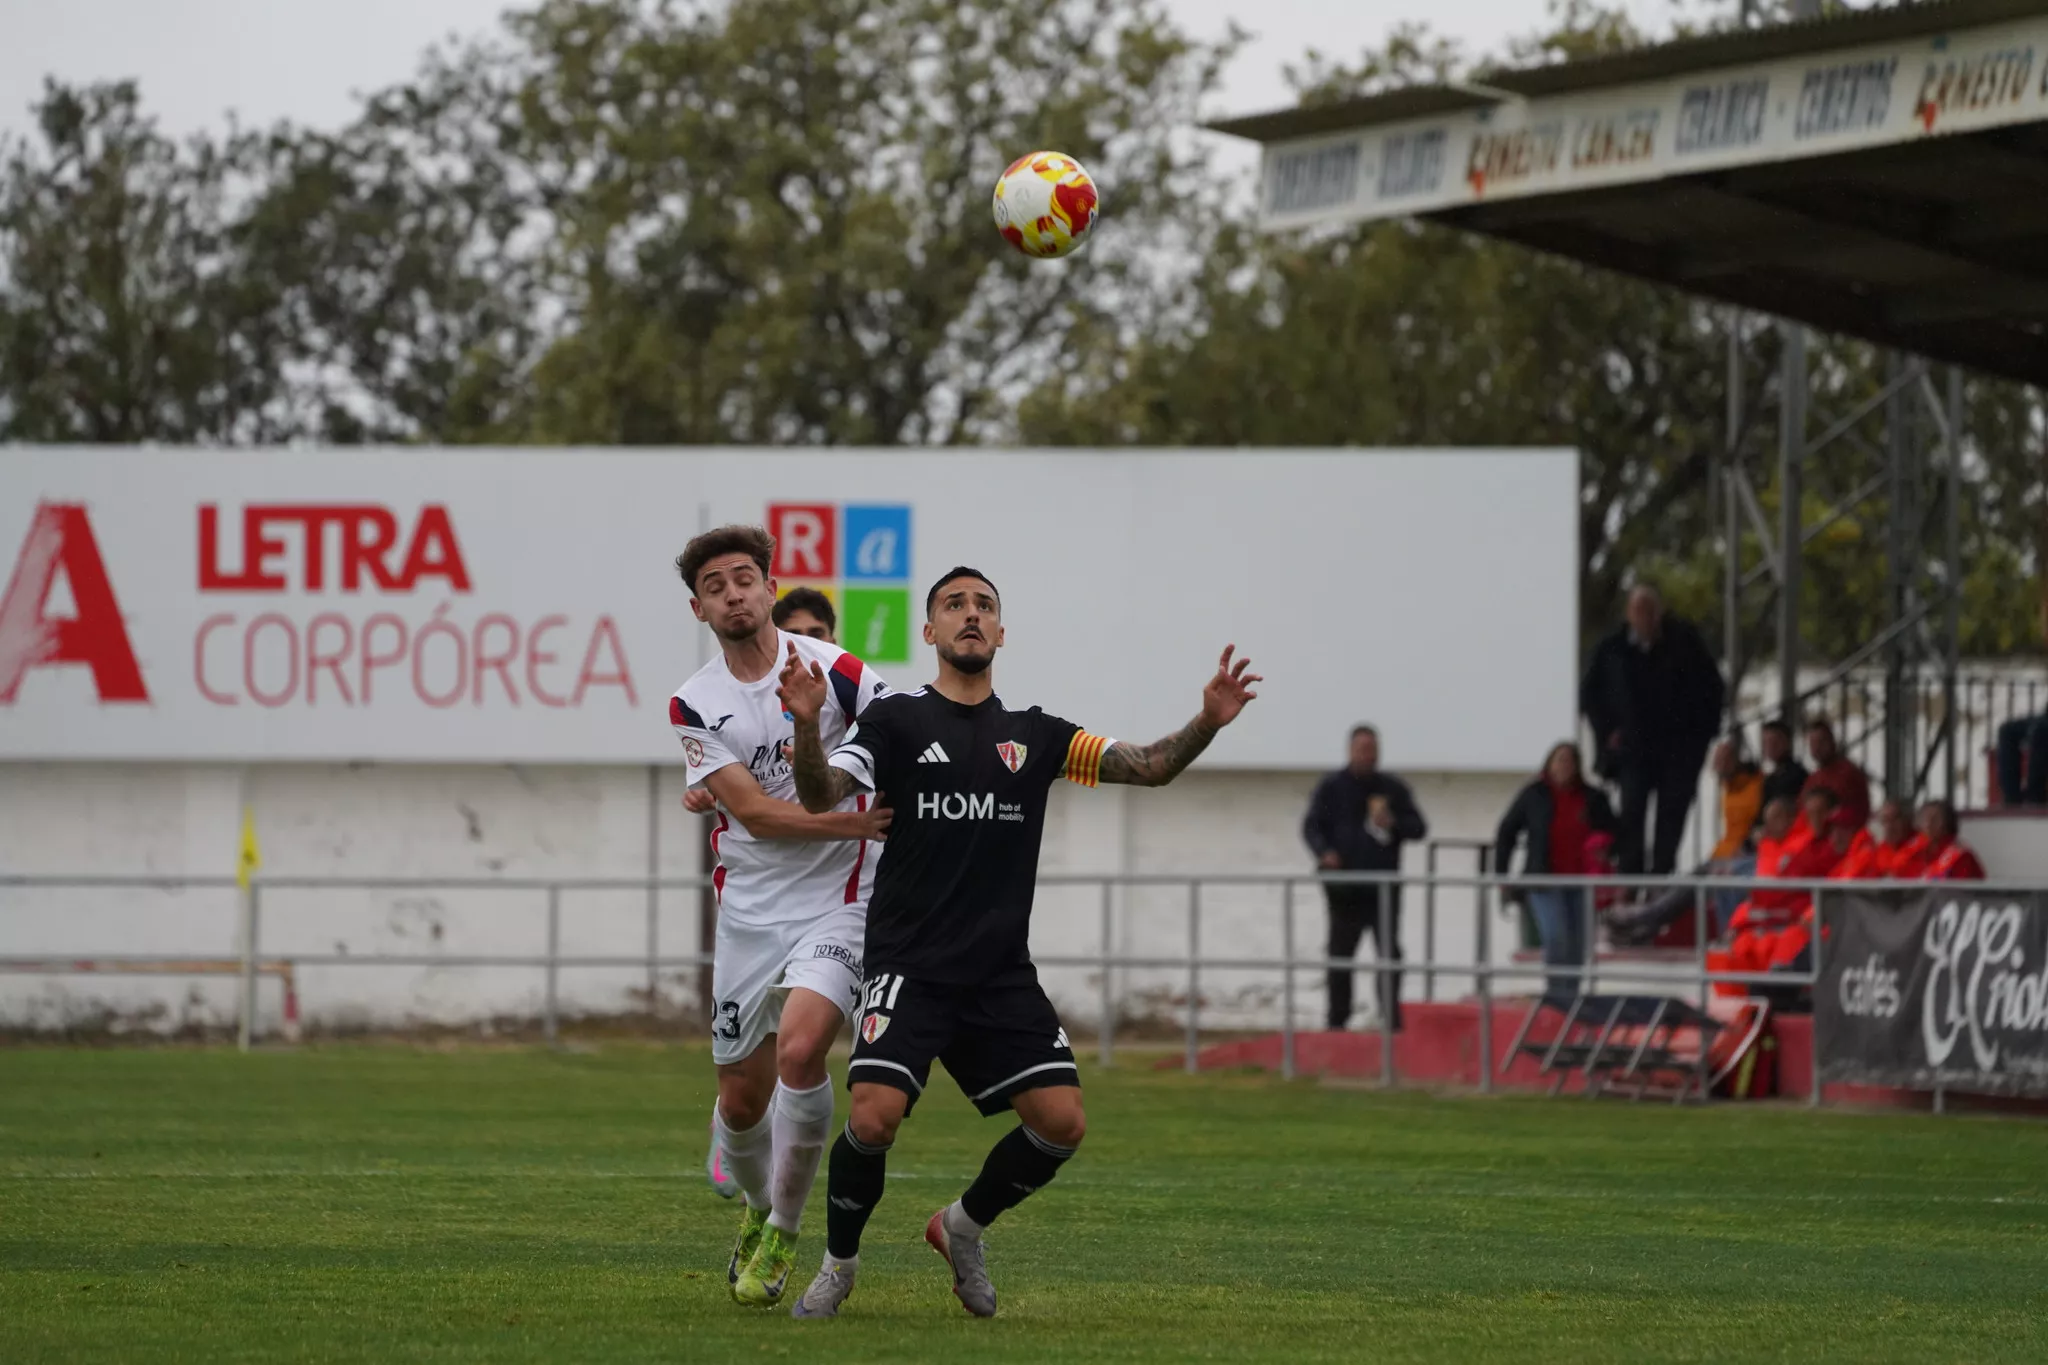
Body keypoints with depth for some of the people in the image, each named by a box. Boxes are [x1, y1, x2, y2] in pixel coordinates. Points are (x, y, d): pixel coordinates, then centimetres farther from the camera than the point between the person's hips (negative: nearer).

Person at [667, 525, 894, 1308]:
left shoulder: (829, 670, -7)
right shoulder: (694, 704, -1)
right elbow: (755, 813, -10)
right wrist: (855, 820, -22)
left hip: (836, 899, -3)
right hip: (749, 911, 3)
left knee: (800, 1051, -25)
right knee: (742, 1098, 8)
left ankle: (783, 1231, -6)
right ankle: (757, 1206, 41)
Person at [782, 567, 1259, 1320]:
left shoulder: (1034, 735, 12)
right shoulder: (896, 719, 2)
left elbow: (1150, 767, 9)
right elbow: (819, 797, -11)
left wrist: (1208, 721, -9)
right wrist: (806, 722, -30)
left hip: (1002, 975, 4)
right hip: (909, 967, -4)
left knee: (1062, 1121, -9)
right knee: (874, 1117, -21)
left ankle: (963, 1225, 19)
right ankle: (839, 1261, 7)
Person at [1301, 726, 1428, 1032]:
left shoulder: (1393, 788, 12)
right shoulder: (1332, 788, 6)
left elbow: (1419, 828, 13)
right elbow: (1311, 826, 3)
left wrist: (1394, 823, -9)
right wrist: (1324, 852, -18)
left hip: (1384, 888, 1)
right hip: (1345, 888, -1)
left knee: (1389, 954, -3)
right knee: (1340, 954, 1)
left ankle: (1392, 1018, 0)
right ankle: (1337, 1020, 7)